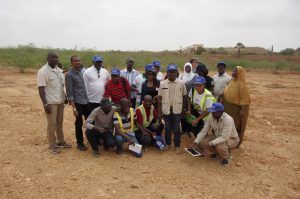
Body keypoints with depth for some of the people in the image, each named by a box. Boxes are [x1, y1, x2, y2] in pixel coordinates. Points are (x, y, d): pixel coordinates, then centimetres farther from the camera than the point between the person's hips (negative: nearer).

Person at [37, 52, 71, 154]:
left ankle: (61, 141, 29)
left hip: (60, 101, 7)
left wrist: (65, 97, 15)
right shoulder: (43, 71, -14)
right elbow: (41, 89, -17)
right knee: (52, 124, 1)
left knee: (59, 123, 16)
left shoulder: (58, 70, 9)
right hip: (51, 102, -7)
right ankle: (52, 145, 14)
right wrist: (45, 104, -20)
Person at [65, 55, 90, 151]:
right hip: (77, 102, -6)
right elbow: (69, 93, -12)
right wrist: (74, 108, -17)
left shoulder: (81, 72, 13)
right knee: (79, 123, 4)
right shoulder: (69, 75, -9)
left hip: (86, 101, 7)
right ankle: (80, 143, 18)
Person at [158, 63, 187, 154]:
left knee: (176, 128, 4)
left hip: (177, 109, -1)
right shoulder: (162, 83, -3)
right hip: (166, 109, 1)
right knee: (167, 128, 14)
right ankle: (167, 143, 30)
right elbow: (160, 98, 0)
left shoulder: (181, 83, -4)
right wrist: (159, 112, -1)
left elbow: (184, 96, 4)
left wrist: (183, 109, 5)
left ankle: (177, 145, 18)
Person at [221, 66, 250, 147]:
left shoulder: (242, 85, -18)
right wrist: (222, 104, 15)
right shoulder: (232, 81, 6)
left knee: (236, 126, 6)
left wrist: (243, 110, -24)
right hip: (228, 108, 8)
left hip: (236, 109, -8)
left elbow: (244, 99, -21)